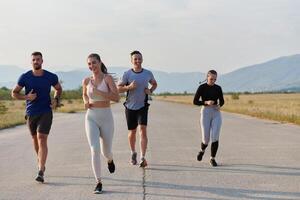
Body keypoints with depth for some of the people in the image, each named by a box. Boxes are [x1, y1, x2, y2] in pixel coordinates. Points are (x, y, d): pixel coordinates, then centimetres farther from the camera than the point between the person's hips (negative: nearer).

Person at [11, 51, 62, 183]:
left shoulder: (51, 77, -5)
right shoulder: (25, 77, -5)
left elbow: (59, 89, 15)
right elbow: (14, 93, 2)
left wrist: (56, 100, -4)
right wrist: (26, 97, -16)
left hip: (46, 112, -2)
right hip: (31, 113, 2)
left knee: (42, 140, -15)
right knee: (35, 139, 17)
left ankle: (41, 172, -17)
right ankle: (41, 162, 43)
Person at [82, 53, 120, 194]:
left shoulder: (107, 78, -7)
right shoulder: (86, 81, 4)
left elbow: (117, 98, -15)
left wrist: (99, 92, -24)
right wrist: (86, 102, 2)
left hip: (106, 117, -1)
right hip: (91, 118, 1)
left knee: (106, 151, 12)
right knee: (95, 150, -14)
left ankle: (110, 160, 51)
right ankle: (98, 182, -4)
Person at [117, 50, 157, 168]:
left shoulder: (148, 73, 2)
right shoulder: (127, 74, -3)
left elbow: (154, 84, 21)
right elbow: (118, 89, -3)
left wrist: (150, 91, 1)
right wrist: (129, 87, -20)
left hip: (142, 106, 0)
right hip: (130, 107, 0)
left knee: (143, 130, -15)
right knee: (132, 132, 12)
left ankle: (143, 158, -17)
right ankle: (133, 153, 36)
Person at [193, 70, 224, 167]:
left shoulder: (218, 88, 5)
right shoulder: (202, 87, -5)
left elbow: (222, 101, 15)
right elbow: (195, 101, -6)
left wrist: (219, 105, -8)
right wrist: (206, 102, -21)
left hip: (216, 113, 2)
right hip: (205, 113, -2)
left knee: (215, 137, -12)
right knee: (206, 138, -2)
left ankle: (212, 159, 1)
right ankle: (202, 150, 33)